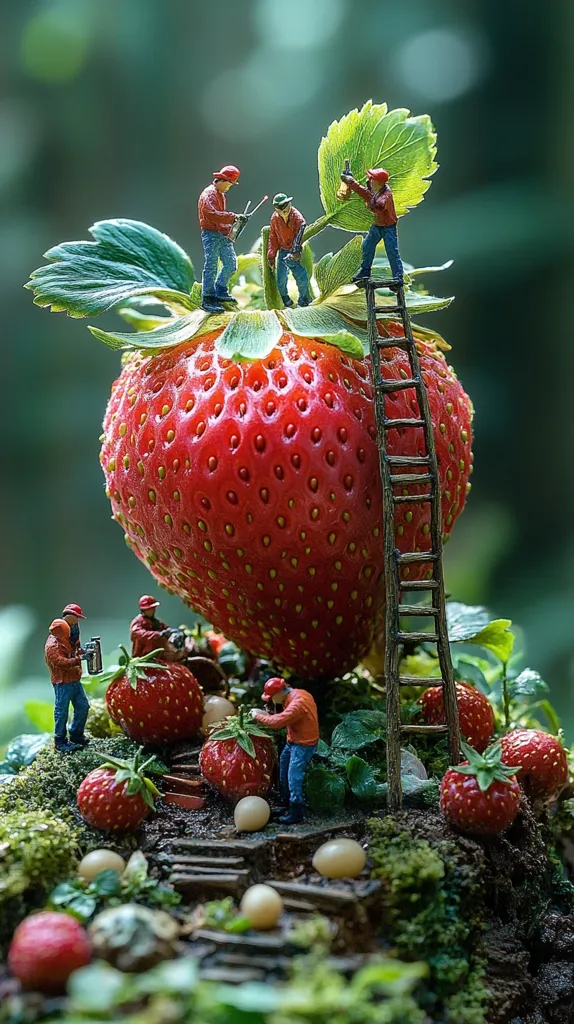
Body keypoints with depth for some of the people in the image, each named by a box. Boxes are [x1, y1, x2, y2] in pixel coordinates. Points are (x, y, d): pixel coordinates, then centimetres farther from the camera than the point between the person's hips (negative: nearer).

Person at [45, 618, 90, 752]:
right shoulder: (52, 646, -16)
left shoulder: (63, 642, 14)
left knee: (83, 706, 13)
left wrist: (78, 653, 7)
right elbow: (61, 662, -27)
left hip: (74, 680, 10)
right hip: (62, 683, -10)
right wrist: (78, 659, -27)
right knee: (62, 712, -2)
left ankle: (76, 735, 26)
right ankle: (60, 742, 6)